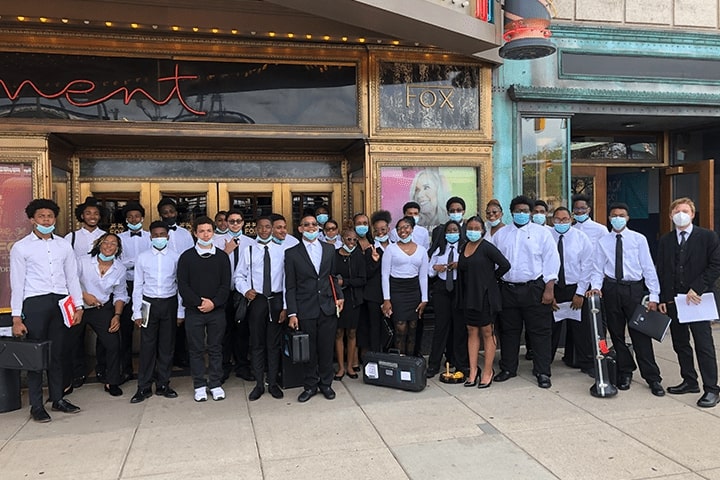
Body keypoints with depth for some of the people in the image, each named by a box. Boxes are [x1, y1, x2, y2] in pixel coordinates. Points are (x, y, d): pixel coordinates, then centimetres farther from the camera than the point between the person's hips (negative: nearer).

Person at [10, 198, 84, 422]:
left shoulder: (64, 245, 11)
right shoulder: (21, 248, 1)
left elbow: (72, 277, 13)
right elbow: (17, 284, -1)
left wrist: (78, 305, 6)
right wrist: (16, 317, -6)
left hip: (60, 302, 3)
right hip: (35, 303, -3)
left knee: (57, 353, 10)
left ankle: (58, 399, 22)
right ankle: (36, 406, 12)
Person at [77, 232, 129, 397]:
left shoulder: (120, 269, -3)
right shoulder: (84, 262, -11)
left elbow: (120, 295, 5)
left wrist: (117, 316, -4)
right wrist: (84, 295, -19)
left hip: (102, 309, 1)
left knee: (113, 344, -6)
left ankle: (111, 382, 12)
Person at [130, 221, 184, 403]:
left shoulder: (175, 257, 1)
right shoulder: (142, 257, 2)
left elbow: (180, 285, 2)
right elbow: (137, 286, 4)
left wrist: (180, 311, 0)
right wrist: (137, 312, -1)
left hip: (169, 303, 0)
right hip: (149, 303, 0)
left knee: (166, 346, 7)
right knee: (147, 345, 2)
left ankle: (163, 385, 19)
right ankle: (144, 387, 12)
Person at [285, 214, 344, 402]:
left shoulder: (329, 249, 9)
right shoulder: (292, 253, 1)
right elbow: (290, 286, -1)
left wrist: (339, 296, 0)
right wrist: (292, 313, -5)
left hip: (328, 308, 2)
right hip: (306, 310, -2)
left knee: (326, 349, 9)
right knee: (309, 350, 7)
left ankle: (326, 383, 25)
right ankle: (310, 385, 22)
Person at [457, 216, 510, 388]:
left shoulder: (487, 247, -11)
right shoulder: (464, 247, 8)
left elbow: (505, 264, -15)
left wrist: (492, 278, -4)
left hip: (485, 295, -6)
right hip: (468, 295, 6)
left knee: (487, 332, 3)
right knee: (472, 331, 9)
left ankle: (488, 371, 12)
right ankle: (473, 370, 16)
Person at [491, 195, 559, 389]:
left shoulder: (541, 232, 2)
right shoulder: (501, 234, 11)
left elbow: (551, 260, -2)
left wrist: (549, 288, -9)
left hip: (534, 289, -3)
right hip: (507, 289, 3)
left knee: (540, 331, 0)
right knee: (508, 331, 10)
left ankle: (542, 372, 9)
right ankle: (508, 368, 23)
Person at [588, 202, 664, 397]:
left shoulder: (639, 239, 2)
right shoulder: (602, 242, 6)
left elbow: (648, 268, -1)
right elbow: (598, 269, 5)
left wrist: (654, 296, -6)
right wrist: (596, 286, -14)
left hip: (634, 288, -2)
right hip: (611, 289, 2)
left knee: (641, 333, -1)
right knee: (616, 333, 11)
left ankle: (652, 378, 9)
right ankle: (625, 372, 26)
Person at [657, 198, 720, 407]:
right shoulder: (665, 241, 11)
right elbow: (661, 271, 10)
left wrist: (697, 289, -14)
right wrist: (662, 299, 3)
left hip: (697, 299, -4)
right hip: (673, 300, 4)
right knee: (680, 343, 11)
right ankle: (690, 381, 23)